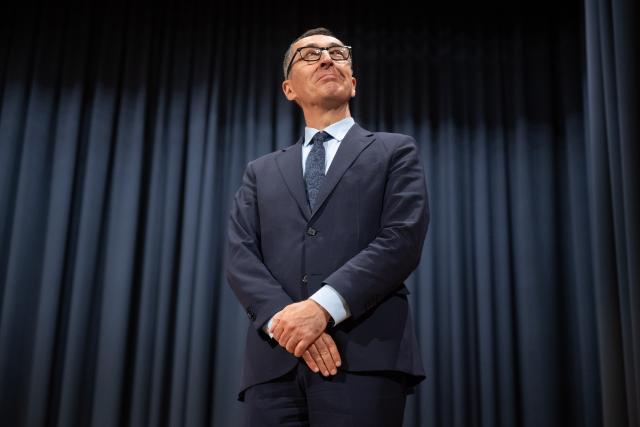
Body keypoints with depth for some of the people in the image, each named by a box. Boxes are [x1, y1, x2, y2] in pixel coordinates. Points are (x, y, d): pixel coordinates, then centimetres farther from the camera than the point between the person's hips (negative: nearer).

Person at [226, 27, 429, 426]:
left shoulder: (395, 152, 14)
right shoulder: (261, 172, 22)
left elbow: (403, 239, -2)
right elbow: (240, 257, 9)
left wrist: (324, 306, -15)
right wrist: (284, 317, -11)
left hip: (365, 355, -2)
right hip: (275, 361, 3)